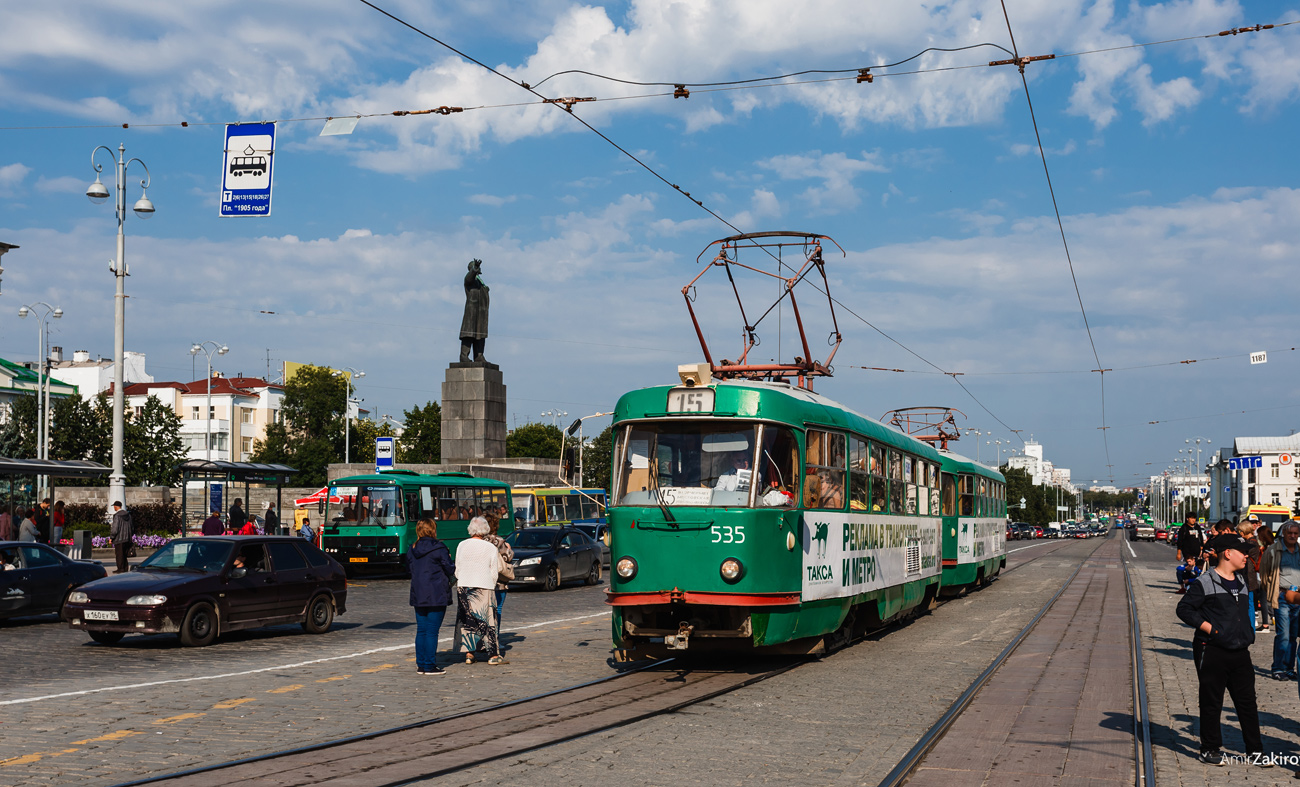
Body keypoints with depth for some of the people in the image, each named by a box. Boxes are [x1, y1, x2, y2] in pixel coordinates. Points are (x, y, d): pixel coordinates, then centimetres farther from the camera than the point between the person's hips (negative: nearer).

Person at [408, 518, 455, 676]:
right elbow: (450, 570, -7)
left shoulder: (412, 549, 7)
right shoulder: (439, 548, -11)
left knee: (421, 630, 12)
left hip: (417, 596, 6)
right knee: (432, 631, -3)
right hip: (436, 595, -6)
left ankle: (421, 664, 15)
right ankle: (429, 666, -1)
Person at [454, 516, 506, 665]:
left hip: (463, 586, 3)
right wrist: (492, 586, 12)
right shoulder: (490, 548, -4)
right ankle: (493, 655, 3)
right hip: (483, 587, -2)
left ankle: (469, 654, 8)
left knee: (467, 621, 9)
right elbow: (494, 572, -1)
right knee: (487, 621, 3)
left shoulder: (461, 546, 2)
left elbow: (457, 569, 8)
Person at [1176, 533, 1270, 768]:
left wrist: (1248, 635, 16)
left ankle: (1255, 750, 16)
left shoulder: (1241, 581, 14)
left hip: (1240, 652, 7)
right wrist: (1209, 627, -15)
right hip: (1212, 652, -7)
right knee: (1211, 703, 3)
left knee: (1247, 701, 8)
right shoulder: (1206, 583, -10)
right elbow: (1184, 609, -10)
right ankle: (1210, 750, 14)